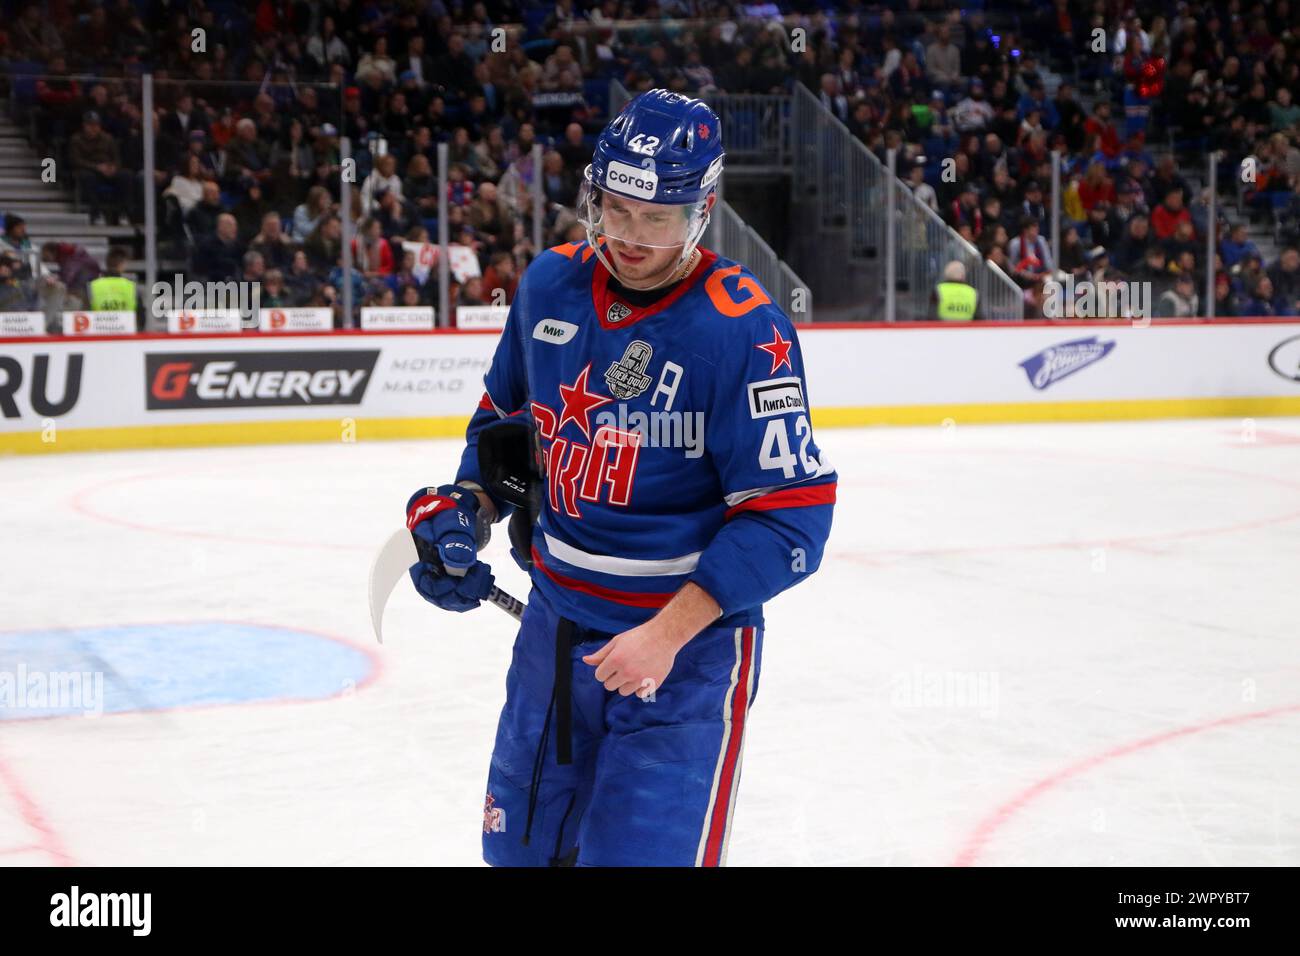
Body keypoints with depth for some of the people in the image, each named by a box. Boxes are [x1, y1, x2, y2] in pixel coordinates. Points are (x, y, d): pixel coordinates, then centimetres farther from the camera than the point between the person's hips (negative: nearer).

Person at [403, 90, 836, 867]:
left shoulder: (744, 331, -20)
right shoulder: (551, 285, -1)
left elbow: (791, 518, -20)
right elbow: (507, 414, 16)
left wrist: (667, 634, -24)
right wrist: (467, 510, -1)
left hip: (687, 639, -6)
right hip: (555, 620, 6)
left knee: (641, 853, -6)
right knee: (518, 844, 19)